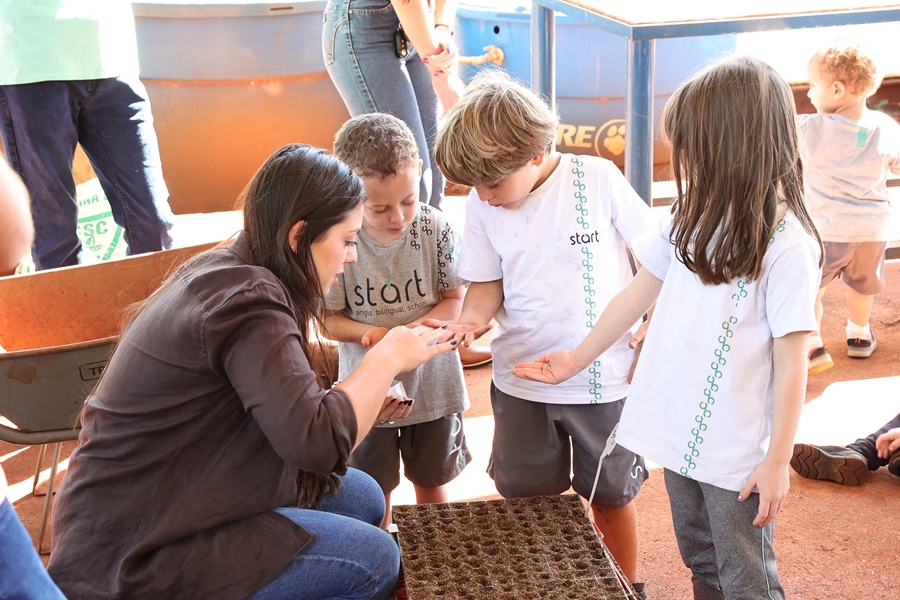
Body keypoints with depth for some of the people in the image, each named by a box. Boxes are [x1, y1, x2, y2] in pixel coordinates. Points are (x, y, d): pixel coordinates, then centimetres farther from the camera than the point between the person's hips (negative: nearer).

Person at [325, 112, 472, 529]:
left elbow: (455, 299, -6)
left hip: (431, 381, 1)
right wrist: (369, 332, -29)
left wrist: (419, 327, -25)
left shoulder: (434, 229, -14)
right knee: (374, 490, 17)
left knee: (431, 481, 22)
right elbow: (330, 319, -9)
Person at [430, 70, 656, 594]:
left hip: (605, 378, -2)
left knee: (613, 497, 14)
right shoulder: (482, 208, -4)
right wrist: (468, 321, -19)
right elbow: (488, 285, 2)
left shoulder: (599, 179, -13)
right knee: (524, 502, 12)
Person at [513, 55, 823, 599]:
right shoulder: (694, 216, 1)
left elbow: (791, 362, -16)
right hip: (681, 432, 6)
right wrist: (577, 359, 13)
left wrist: (777, 462, -13)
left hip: (739, 452, -6)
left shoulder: (786, 244, -19)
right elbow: (640, 293, 9)